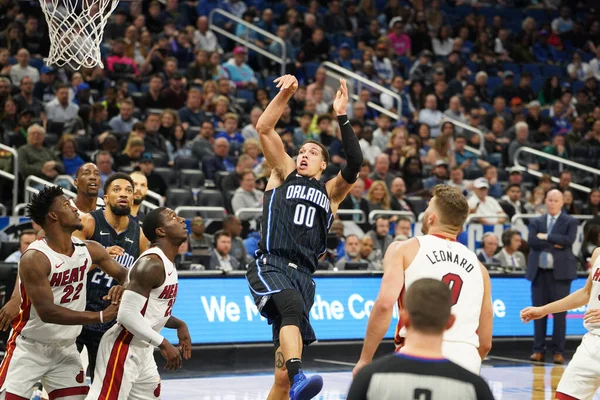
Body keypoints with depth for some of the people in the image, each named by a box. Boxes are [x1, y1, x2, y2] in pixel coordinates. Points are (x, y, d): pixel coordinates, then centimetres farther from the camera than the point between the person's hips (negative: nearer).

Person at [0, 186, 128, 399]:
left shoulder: (89, 250, -3)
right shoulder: (35, 258, -23)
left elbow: (125, 274, 10)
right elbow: (47, 311, -28)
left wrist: (122, 288, -17)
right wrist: (101, 316, -31)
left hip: (65, 349, 6)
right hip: (29, 348, -6)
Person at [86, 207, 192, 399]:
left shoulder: (167, 263, 11)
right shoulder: (151, 263, -20)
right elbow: (127, 314, -26)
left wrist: (179, 325, 8)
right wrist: (163, 344, -22)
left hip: (143, 349, 10)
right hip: (123, 348, -10)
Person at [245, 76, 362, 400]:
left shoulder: (330, 193, 20)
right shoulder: (284, 174, 17)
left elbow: (355, 163, 1)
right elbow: (263, 128, 5)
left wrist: (341, 117, -4)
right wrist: (285, 94, -7)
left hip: (302, 274, 3)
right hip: (270, 266, -3)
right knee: (293, 305, -38)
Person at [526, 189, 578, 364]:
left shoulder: (570, 222, 6)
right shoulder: (536, 222, 12)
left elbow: (568, 240, -12)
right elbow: (532, 241, -4)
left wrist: (546, 237, -9)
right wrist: (554, 245, -11)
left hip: (560, 272, -2)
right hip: (539, 271, 2)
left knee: (559, 313, -2)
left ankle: (558, 351, 1)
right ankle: (539, 350, 8)